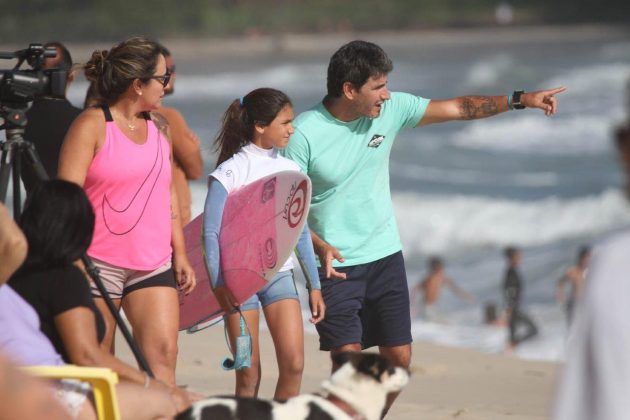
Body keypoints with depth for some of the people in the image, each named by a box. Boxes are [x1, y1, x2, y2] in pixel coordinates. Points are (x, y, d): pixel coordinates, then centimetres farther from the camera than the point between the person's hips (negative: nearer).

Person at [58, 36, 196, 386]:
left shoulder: (158, 127, 14)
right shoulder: (92, 125, -6)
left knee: (163, 354, -8)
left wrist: (180, 254, 15)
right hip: (99, 264, -5)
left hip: (154, 265, 5)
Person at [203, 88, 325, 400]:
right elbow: (211, 233, -9)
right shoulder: (230, 173, -7)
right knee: (248, 373, -2)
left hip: (279, 272, 4)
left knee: (294, 364, -9)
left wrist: (314, 285, 13)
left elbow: (301, 231, 14)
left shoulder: (290, 171, 7)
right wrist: (218, 283, -18)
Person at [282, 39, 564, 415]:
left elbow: (457, 108, 3)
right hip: (335, 265, -5)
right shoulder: (304, 134, -16)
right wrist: (321, 247, -29)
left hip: (385, 256, 5)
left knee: (399, 357, 6)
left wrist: (519, 100, -4)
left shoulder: (390, 109, -3)